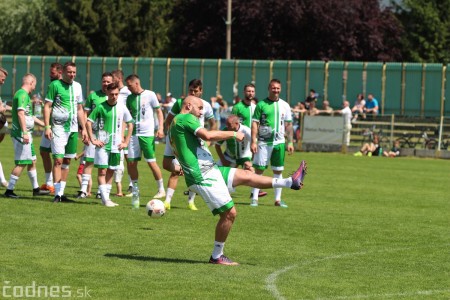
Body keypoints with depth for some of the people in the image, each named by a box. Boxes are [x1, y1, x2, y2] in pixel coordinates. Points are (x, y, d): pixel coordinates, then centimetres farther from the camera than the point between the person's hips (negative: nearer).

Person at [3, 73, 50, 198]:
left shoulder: (25, 95, 19)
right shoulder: (22, 94, -13)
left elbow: (29, 116, 29)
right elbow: (20, 113, -24)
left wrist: (44, 124, 36)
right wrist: (24, 132, -28)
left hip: (26, 134, 10)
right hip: (21, 134, -10)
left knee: (32, 161, 16)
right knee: (21, 163, -9)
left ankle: (36, 189, 24)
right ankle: (9, 190, -6)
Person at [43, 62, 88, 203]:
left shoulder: (77, 86, 11)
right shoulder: (55, 85, -5)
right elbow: (47, 107, -6)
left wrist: (84, 128, 14)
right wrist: (47, 127, -13)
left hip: (73, 128, 6)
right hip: (58, 128, -5)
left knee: (67, 161, 8)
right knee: (58, 160, -10)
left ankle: (61, 192, 15)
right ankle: (57, 194, -9)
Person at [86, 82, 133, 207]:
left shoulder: (122, 108, 3)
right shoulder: (101, 107, -6)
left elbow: (130, 124, 13)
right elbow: (88, 122, -3)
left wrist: (126, 142, 7)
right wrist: (93, 140, -8)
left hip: (116, 145, 4)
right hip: (102, 145, -4)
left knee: (111, 171, 8)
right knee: (102, 171, -7)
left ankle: (106, 197, 15)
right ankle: (105, 199, -9)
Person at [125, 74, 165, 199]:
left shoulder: (150, 95, -4)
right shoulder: (130, 98, 10)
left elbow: (159, 111, 0)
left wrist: (160, 128, -10)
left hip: (147, 134, -5)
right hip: (134, 134, 5)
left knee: (151, 162, -4)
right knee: (131, 162, 2)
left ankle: (161, 189, 6)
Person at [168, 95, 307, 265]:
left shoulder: (175, 124, 20)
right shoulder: (185, 118, -11)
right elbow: (207, 135, -25)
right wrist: (233, 134, -14)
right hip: (203, 176, -11)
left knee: (245, 175, 14)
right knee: (229, 213, -8)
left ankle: (291, 182, 20)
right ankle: (217, 256, 2)